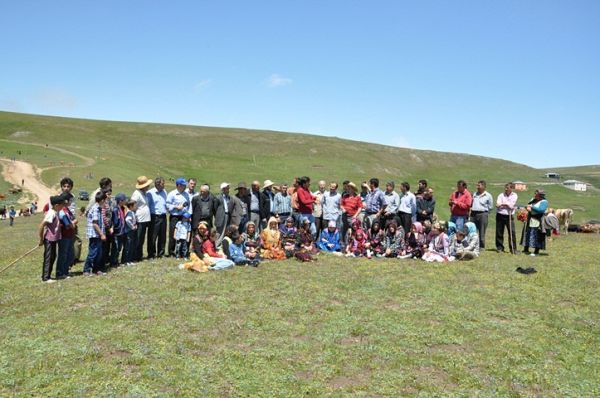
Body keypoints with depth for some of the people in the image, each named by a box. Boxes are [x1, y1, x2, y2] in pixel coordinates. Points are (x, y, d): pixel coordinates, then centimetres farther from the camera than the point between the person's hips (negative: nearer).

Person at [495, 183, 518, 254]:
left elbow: (511, 205, -9)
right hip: (500, 216, 1)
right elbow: (497, 205, -7)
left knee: (512, 232, -5)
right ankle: (499, 247, 16)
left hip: (509, 216, -1)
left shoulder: (514, 196, 5)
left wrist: (502, 204, -3)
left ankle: (513, 249, 1)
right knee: (499, 232, 4)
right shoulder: (501, 195, 7)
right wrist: (507, 204, -12)